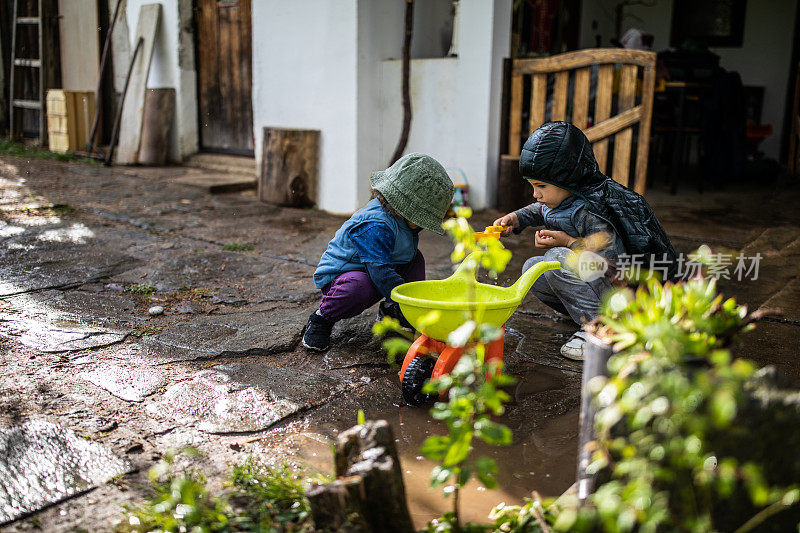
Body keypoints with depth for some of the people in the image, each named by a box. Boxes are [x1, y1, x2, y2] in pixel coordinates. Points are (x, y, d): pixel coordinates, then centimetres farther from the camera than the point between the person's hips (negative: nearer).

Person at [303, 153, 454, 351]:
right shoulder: (375, 227, -31)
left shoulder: (399, 220, 0)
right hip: (338, 276, -9)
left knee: (415, 258, 1)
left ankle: (390, 311, 11)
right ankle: (322, 318, -12)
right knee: (359, 287, -42)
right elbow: (381, 273, -36)